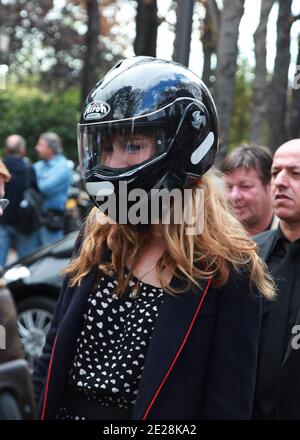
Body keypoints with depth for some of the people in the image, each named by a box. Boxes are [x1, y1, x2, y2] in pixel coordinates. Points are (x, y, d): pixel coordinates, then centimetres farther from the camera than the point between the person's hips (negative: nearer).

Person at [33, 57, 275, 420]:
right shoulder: (96, 240, 0)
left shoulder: (227, 272, -16)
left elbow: (228, 406, -16)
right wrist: (41, 409, 1)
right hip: (65, 410, 5)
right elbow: (55, 351, 6)